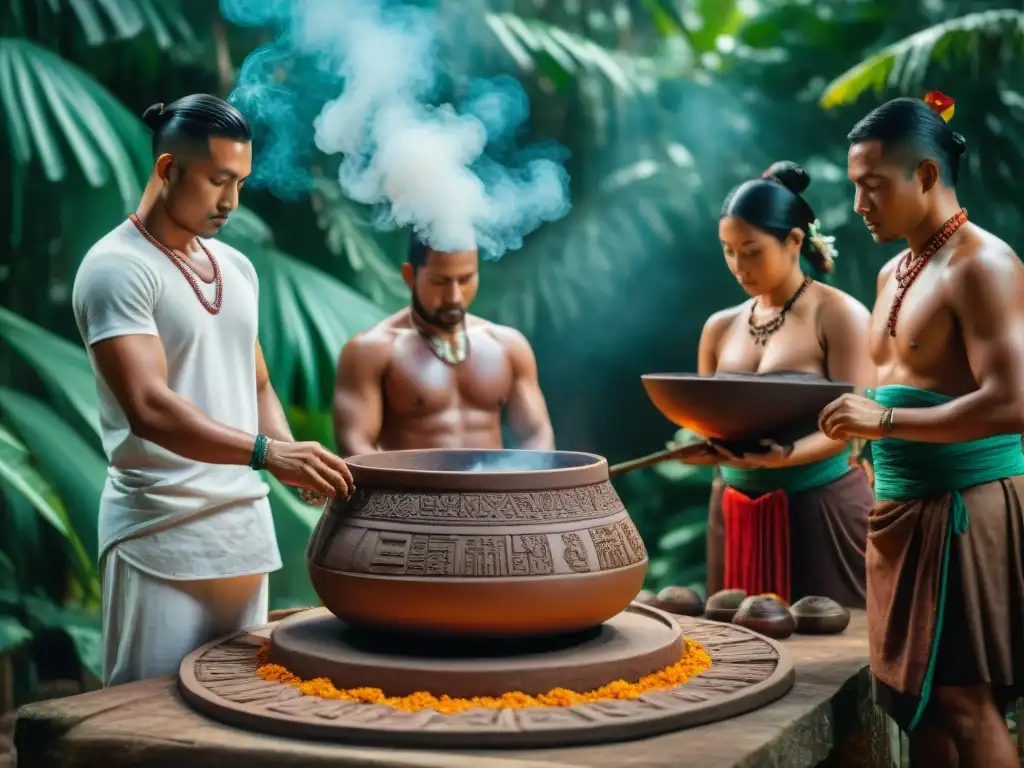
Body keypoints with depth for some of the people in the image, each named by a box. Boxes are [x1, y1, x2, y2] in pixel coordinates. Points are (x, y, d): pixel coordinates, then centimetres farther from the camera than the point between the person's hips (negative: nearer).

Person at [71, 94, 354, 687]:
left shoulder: (237, 268, 14)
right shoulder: (118, 267, -9)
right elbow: (148, 408, -20)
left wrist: (293, 458, 1)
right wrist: (267, 453, -30)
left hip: (247, 526, 7)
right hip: (163, 533, -7)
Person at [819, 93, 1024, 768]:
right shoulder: (894, 273, 16)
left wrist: (885, 421, -21)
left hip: (967, 507, -8)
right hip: (902, 507, 9)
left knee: (964, 702, -3)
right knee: (917, 699, 11)